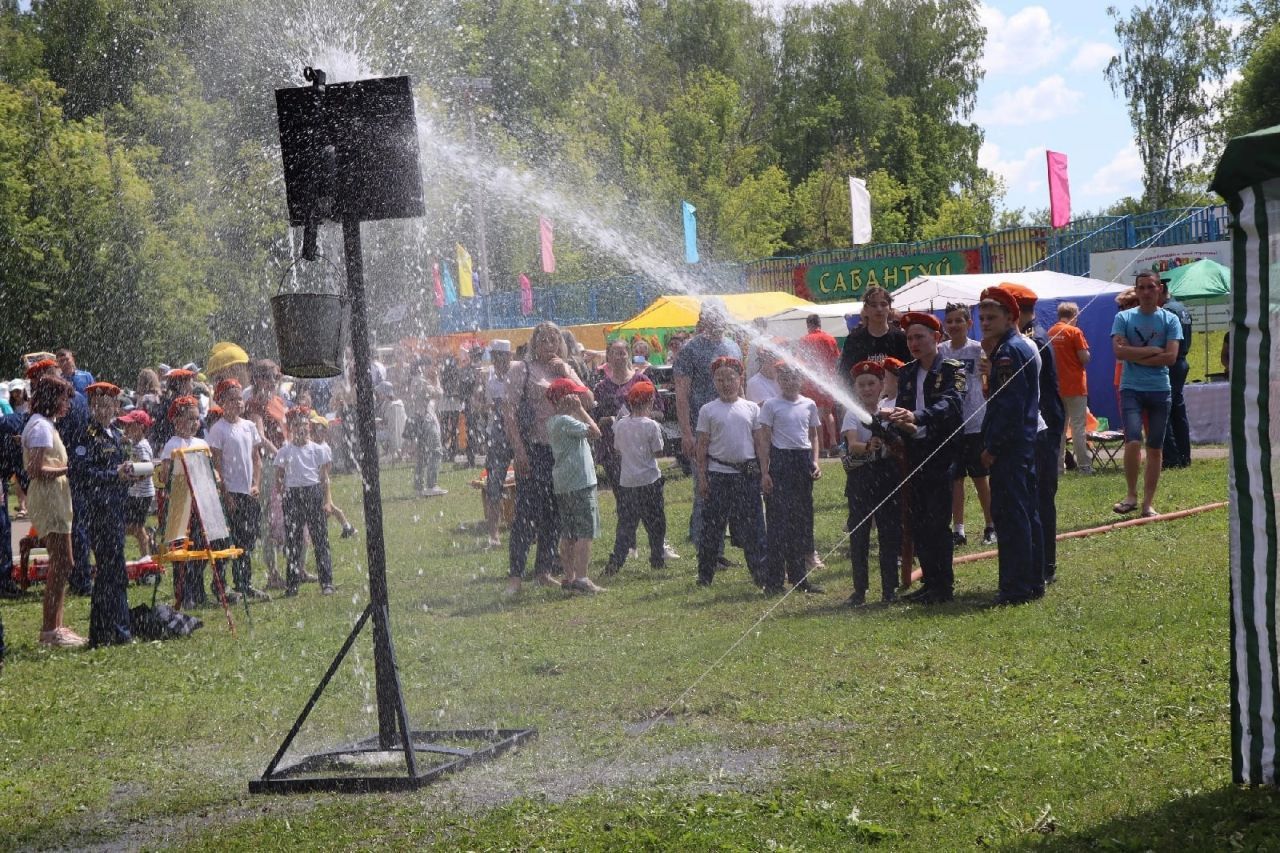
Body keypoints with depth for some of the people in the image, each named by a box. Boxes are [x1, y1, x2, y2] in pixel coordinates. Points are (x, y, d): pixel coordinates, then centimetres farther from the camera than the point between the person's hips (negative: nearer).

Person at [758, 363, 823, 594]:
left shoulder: (809, 405, 9)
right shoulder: (771, 405, -2)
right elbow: (765, 440, -3)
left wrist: (815, 462, 3)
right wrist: (765, 472, -8)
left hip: (803, 460, 4)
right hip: (781, 460, -4)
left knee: (802, 518, 8)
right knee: (778, 518, -5)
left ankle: (799, 576, 16)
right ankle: (774, 578, 0)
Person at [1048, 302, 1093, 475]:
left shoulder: (1050, 332, 5)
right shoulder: (1074, 332, -11)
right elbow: (1085, 358, -14)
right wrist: (1086, 352, 6)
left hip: (1056, 387, 5)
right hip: (1075, 386, -5)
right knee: (1078, 427, -2)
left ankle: (1057, 466, 8)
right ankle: (1084, 466, -1)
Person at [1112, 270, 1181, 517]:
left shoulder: (1170, 320, 4)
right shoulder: (1123, 318, 3)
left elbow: (1171, 356, -7)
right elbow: (1119, 351, -11)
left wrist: (1136, 356, -8)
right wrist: (1153, 351, -9)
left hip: (1160, 389, 2)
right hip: (1131, 388, -2)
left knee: (1155, 448, 5)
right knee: (1133, 441, -16)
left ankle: (1148, 503, 12)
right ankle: (1132, 495, 1)